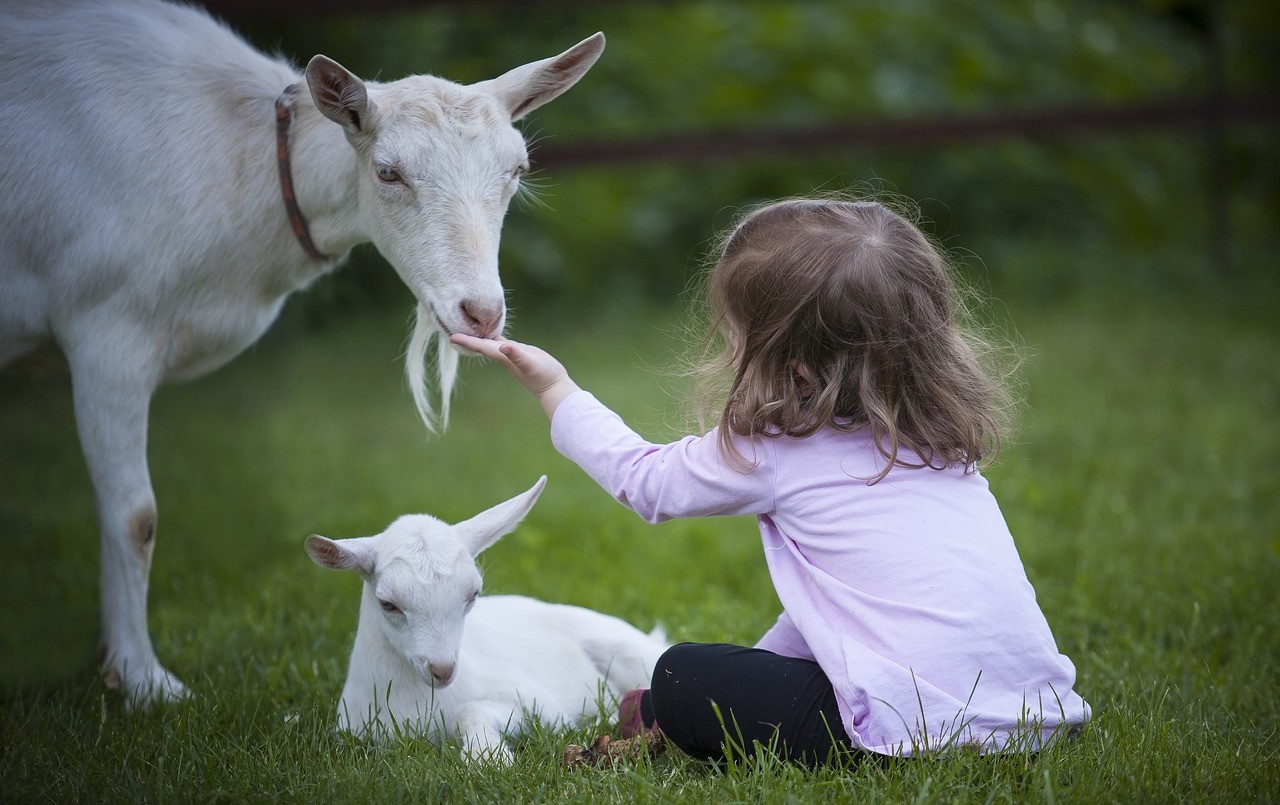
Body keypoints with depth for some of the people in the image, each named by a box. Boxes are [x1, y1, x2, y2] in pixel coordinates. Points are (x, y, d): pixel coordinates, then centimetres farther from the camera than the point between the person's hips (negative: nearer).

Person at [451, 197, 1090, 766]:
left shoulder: (777, 449, -6)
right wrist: (770, 657, 34)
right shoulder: (937, 432, 14)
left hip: (919, 726, -8)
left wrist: (556, 390, 27)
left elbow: (644, 479, 15)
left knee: (680, 680, 1)